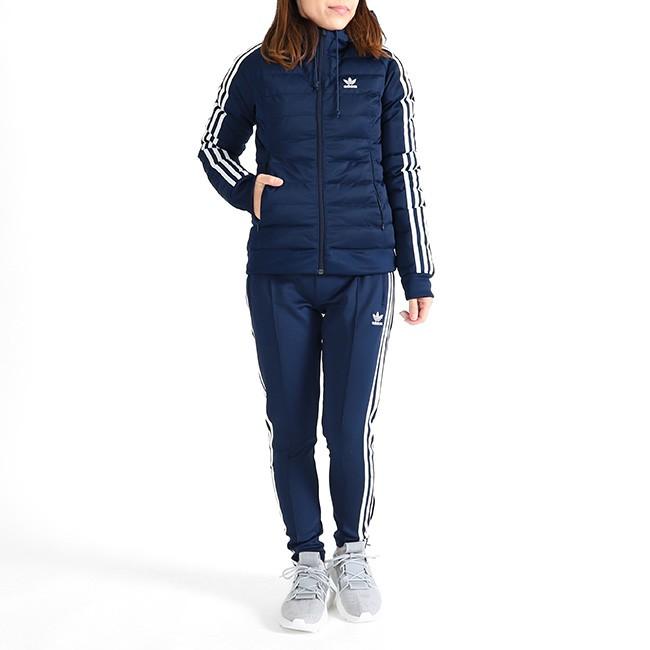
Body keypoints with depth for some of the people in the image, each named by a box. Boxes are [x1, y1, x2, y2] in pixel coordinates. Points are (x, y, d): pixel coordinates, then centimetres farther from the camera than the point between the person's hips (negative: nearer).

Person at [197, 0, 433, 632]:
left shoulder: (383, 71, 5)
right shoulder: (257, 68, 4)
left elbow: (402, 175, 8)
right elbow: (214, 146, 18)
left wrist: (417, 275, 8)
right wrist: (246, 191, -3)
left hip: (361, 275, 0)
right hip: (278, 277, 1)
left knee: (349, 427, -3)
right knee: (290, 427, 5)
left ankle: (352, 553, 21)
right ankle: (307, 561, 22)